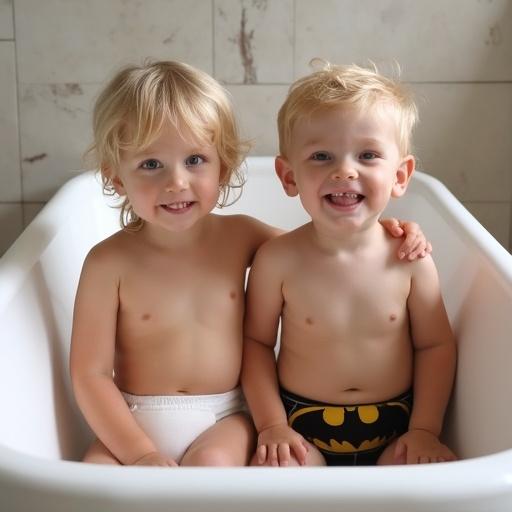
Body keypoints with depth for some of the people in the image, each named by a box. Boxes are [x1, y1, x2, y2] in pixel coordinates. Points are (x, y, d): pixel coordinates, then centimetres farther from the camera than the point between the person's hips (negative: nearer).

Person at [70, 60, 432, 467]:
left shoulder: (239, 236, -2)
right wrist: (139, 452, -19)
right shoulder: (110, 262, -10)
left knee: (210, 462, -29)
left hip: (224, 418, 1)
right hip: (132, 422, 0)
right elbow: (90, 374, -10)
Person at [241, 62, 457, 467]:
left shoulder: (410, 259, -9)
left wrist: (425, 429, -5)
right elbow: (257, 341, -2)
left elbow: (436, 345, 1)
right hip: (303, 429, -1)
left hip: (393, 429, 2)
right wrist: (272, 424, -9)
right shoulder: (277, 259, -12)